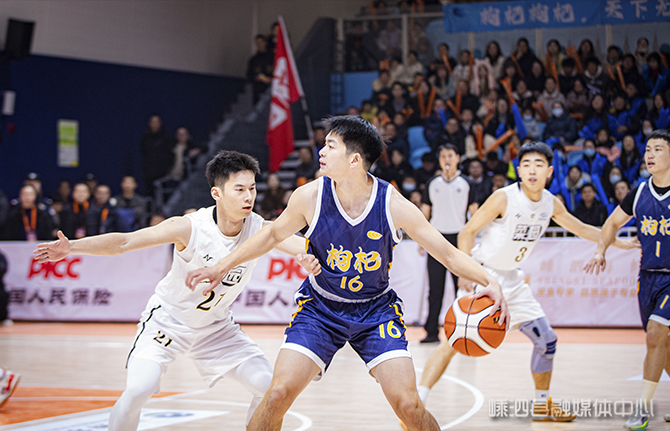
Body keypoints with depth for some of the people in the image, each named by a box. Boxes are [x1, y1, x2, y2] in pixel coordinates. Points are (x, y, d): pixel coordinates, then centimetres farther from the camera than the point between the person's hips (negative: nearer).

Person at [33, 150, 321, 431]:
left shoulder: (259, 229, -17)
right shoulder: (190, 227, -26)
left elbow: (302, 244, -31)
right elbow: (125, 242, -25)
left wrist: (307, 258, -56)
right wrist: (71, 247, -36)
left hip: (216, 327, 4)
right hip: (168, 321, -4)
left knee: (270, 388, -3)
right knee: (139, 389, -25)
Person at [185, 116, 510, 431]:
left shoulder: (394, 205, -20)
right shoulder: (310, 196, -16)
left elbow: (448, 254, -12)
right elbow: (274, 234, 4)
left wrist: (489, 282, -26)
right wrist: (221, 268, 6)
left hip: (376, 310, -1)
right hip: (320, 308, 1)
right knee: (279, 393, -15)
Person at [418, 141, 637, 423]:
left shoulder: (551, 203, -1)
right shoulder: (504, 198, -20)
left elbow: (581, 229, 16)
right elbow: (467, 232, -17)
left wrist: (622, 243, 18)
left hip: (512, 280, 7)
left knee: (547, 340, 9)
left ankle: (542, 406, 28)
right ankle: (417, 403, -20)